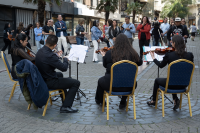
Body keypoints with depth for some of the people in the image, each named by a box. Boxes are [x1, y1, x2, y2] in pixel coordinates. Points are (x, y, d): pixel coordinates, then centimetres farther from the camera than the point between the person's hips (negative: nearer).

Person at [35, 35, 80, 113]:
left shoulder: (40, 51, -2)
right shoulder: (50, 55, -30)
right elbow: (64, 68, -23)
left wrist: (57, 56, 21)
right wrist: (65, 59, -5)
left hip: (41, 78, 10)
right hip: (49, 82, -10)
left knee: (60, 74, 38)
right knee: (76, 83, -4)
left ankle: (65, 98, 50)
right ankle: (65, 107, -5)